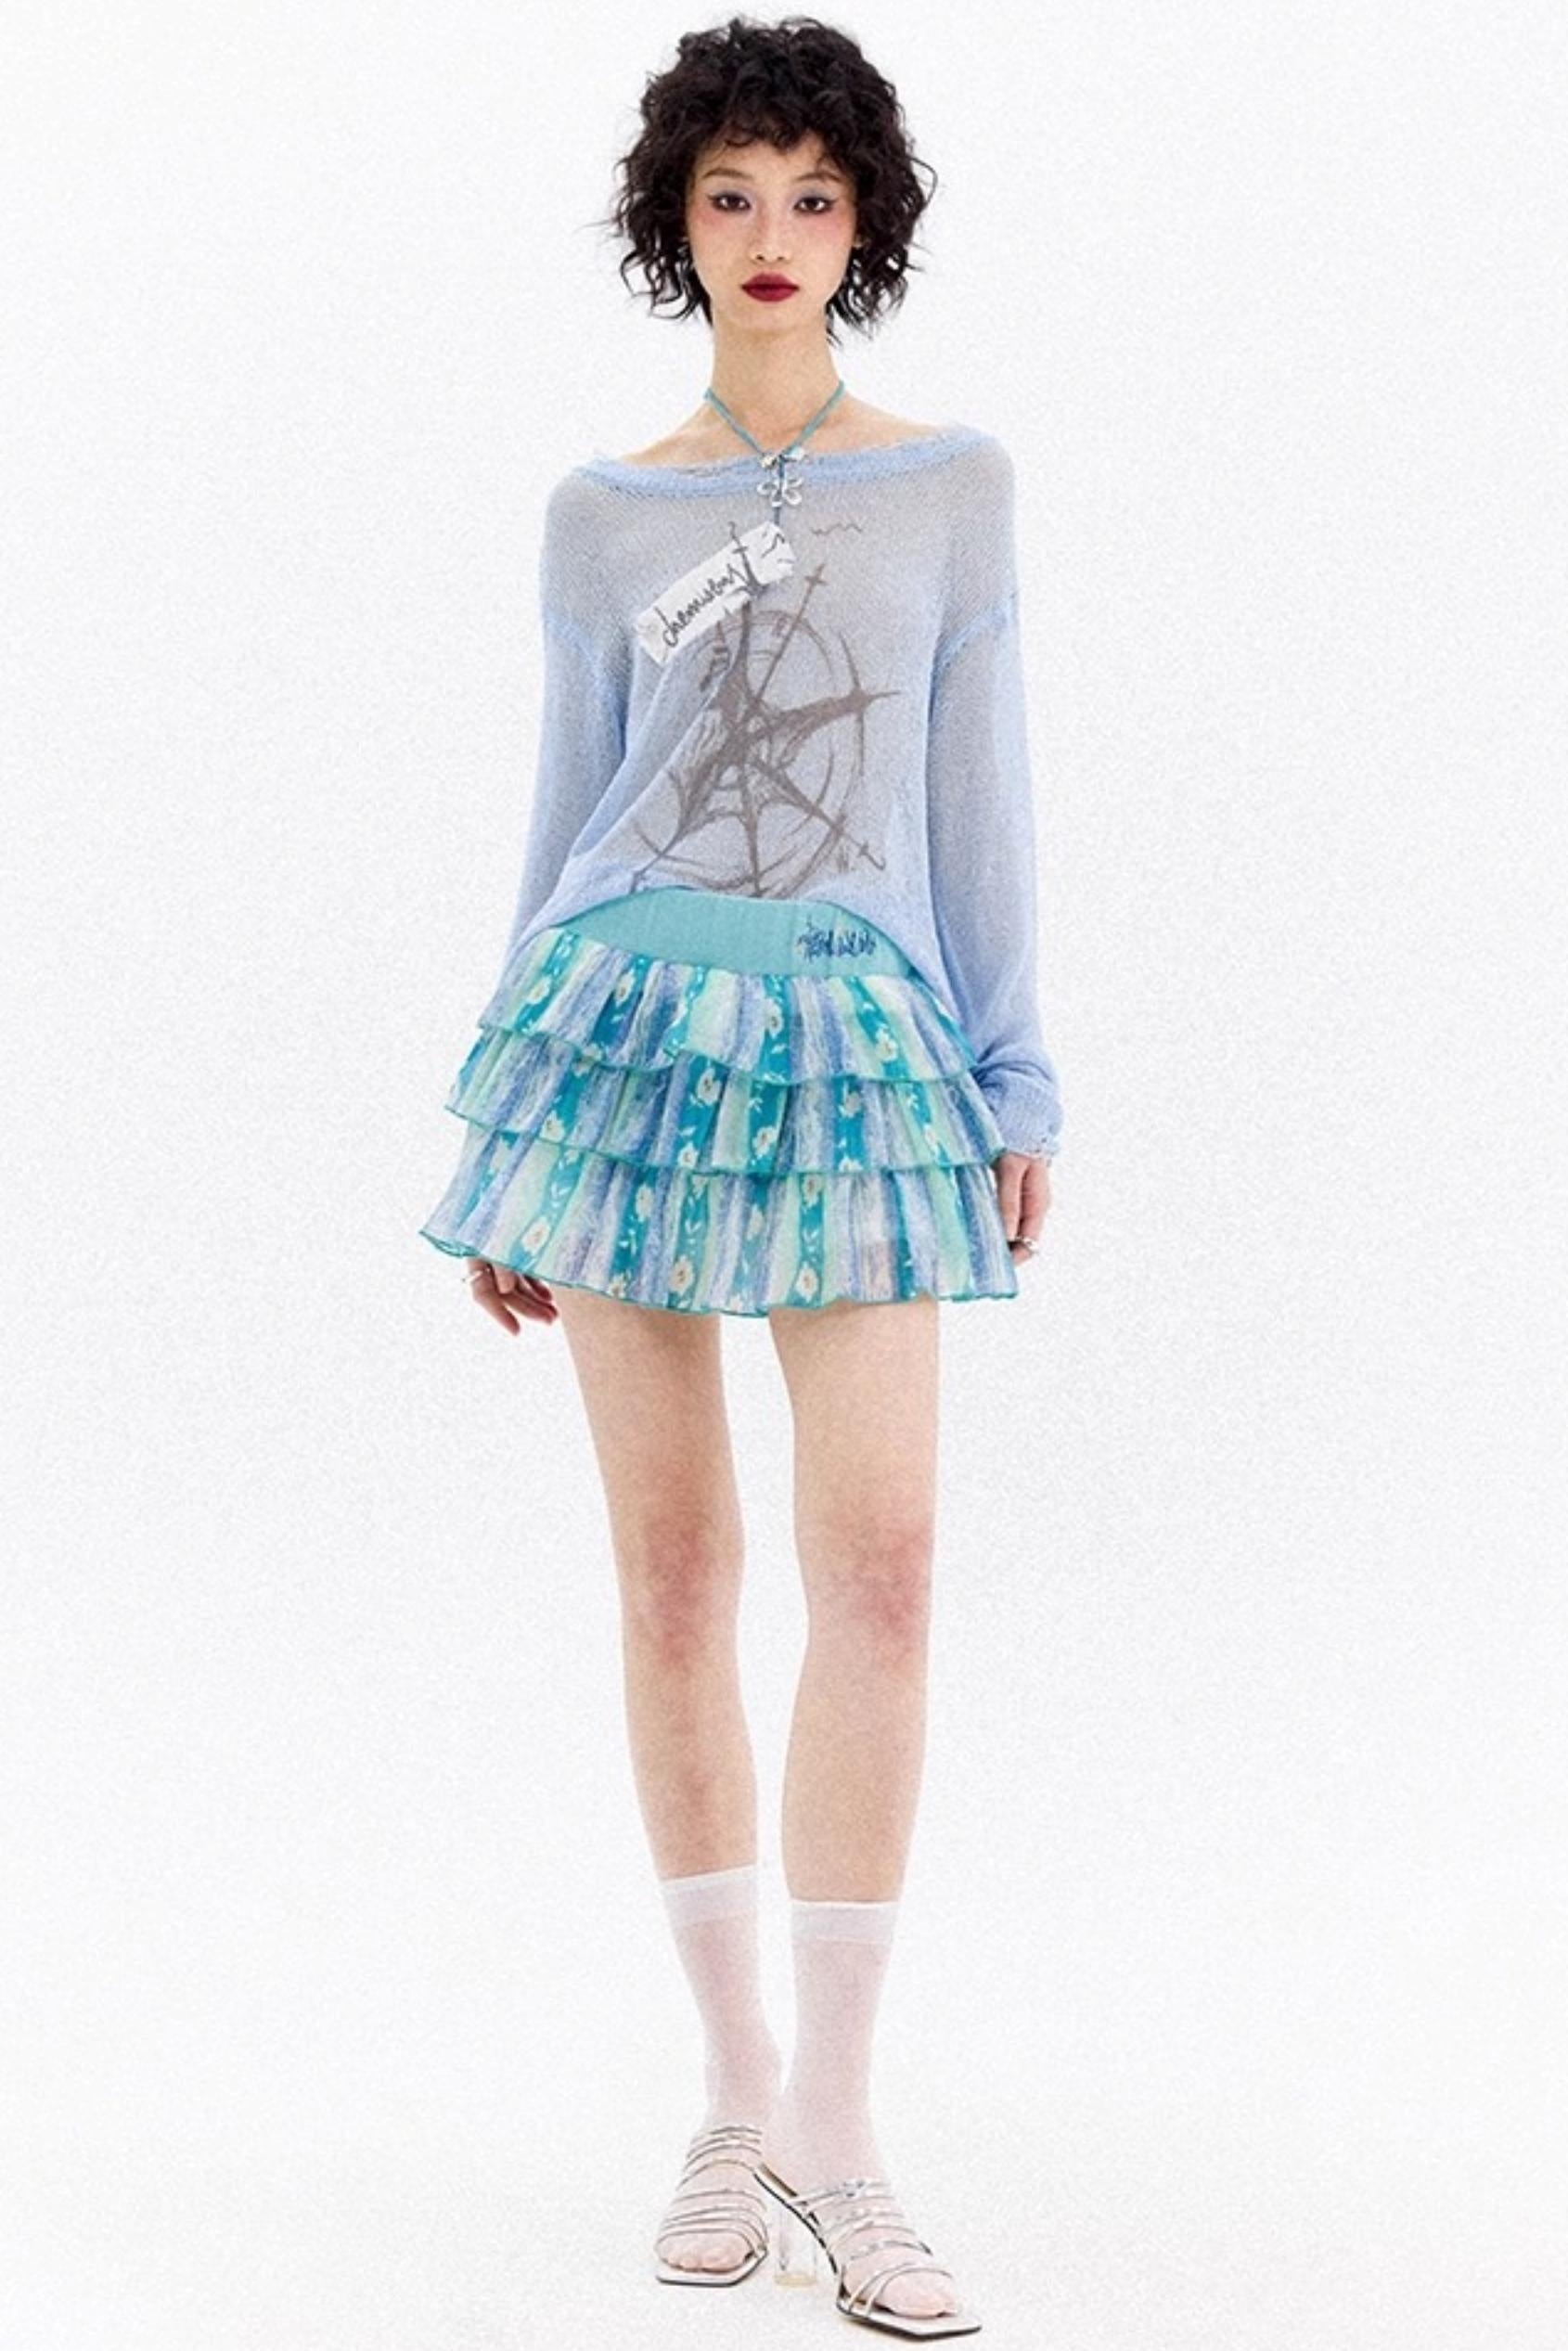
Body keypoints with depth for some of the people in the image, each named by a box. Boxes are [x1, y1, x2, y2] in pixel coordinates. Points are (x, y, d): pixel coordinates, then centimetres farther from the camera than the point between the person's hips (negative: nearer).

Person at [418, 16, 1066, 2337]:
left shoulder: (954, 484, 8)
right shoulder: (603, 513, 10)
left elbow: (980, 794, 8)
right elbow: (566, 807, 13)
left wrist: (1017, 1080, 2)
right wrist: (504, 1124, 11)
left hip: (857, 1045, -1)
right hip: (628, 1016, 1)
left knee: (879, 1556, -12)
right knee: (674, 1562, 3)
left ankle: (832, 2123, -5)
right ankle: (736, 2089, 13)